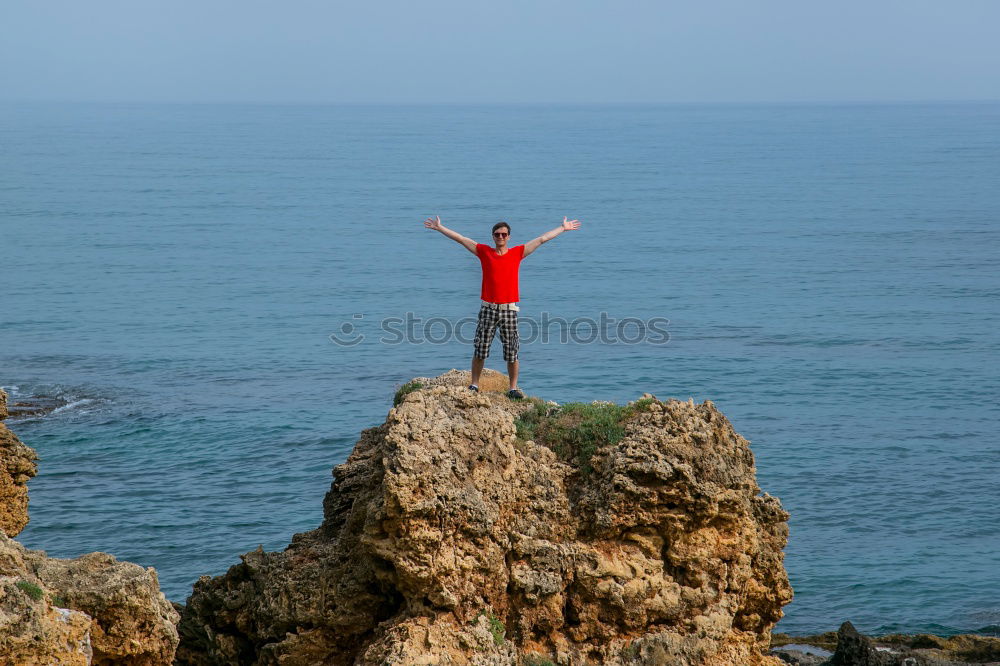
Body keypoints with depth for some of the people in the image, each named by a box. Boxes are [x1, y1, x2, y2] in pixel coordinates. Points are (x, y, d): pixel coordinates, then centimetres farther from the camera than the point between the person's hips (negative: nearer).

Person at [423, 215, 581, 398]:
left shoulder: (517, 253, 6)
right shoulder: (484, 252, 5)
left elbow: (542, 239, 9)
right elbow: (460, 239, 7)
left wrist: (563, 228, 13)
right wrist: (439, 228, 6)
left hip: (509, 309, 0)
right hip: (488, 309, 0)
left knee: (512, 352, 3)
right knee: (480, 350, 3)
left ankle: (513, 388, 10)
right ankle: (474, 385, 12)